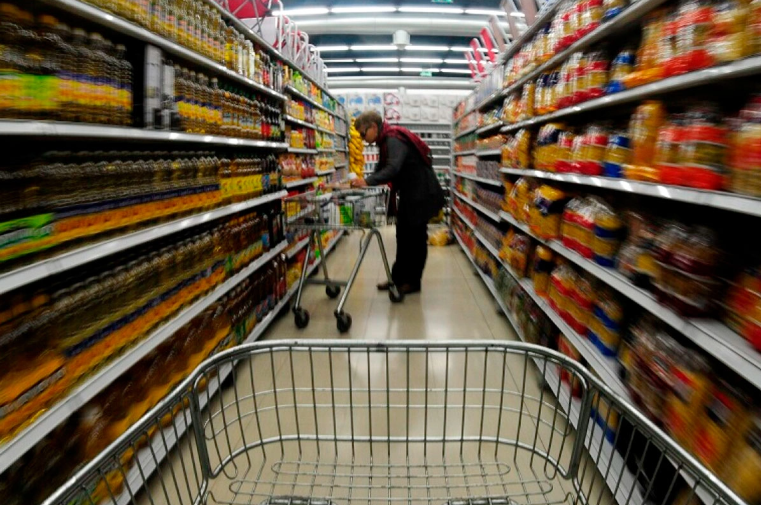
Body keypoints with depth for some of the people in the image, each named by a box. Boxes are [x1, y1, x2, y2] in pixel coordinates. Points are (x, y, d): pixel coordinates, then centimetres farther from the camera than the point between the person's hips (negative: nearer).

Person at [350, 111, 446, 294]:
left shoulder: (394, 139, -20)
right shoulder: (386, 141, 11)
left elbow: (393, 168, -34)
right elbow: (383, 169, 8)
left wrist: (368, 181, -39)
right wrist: (364, 181, -6)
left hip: (420, 194, -10)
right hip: (409, 194, 10)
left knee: (415, 237, -2)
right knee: (403, 236, 12)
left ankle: (413, 282, 9)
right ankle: (398, 277, 20)